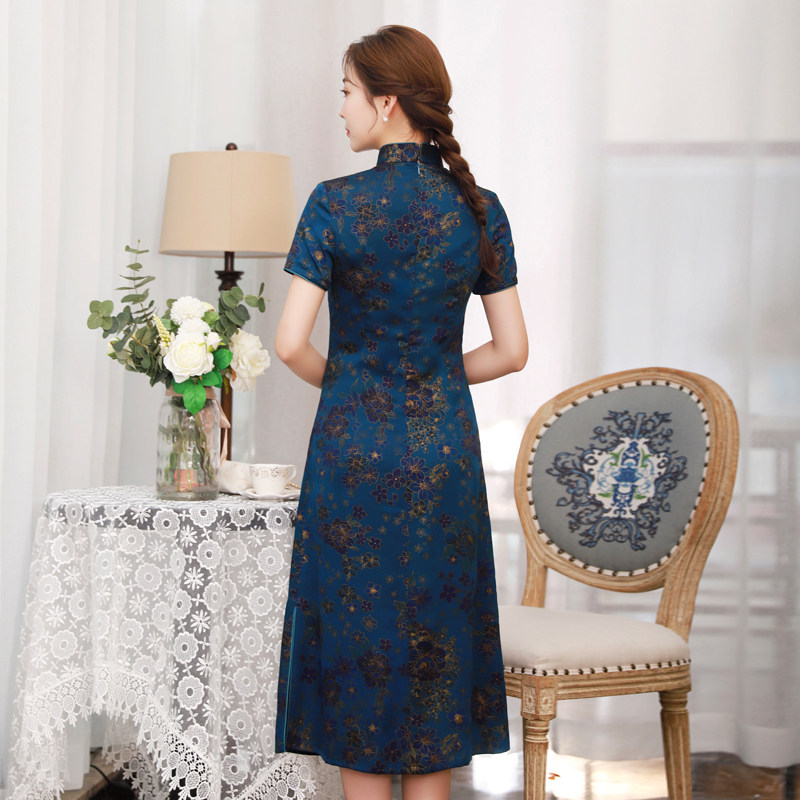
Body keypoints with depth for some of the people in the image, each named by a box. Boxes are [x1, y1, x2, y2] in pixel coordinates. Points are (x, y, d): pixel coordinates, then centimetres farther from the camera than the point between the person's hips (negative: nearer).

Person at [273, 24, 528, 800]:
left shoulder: (335, 204, -11)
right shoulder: (479, 209, 0)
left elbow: (290, 344, -15)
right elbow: (512, 349, 2)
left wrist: (339, 379, 5)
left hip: (354, 446, -3)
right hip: (444, 450, 3)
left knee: (355, 627, 7)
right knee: (433, 633, 12)